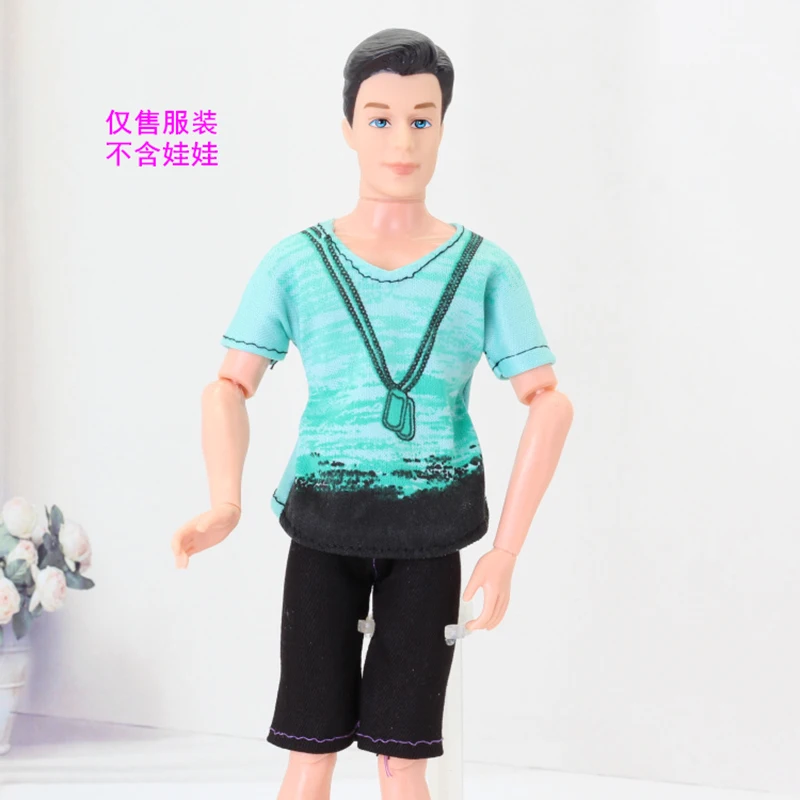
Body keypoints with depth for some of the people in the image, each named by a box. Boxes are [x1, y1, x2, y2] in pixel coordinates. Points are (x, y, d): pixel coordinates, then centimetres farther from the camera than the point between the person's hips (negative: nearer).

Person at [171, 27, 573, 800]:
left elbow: (549, 402, -5)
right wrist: (225, 505, -22)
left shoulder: (484, 269, -1)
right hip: (324, 530, 0)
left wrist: (504, 554, -12)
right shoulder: (295, 262, -2)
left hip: (427, 536, 0)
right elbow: (229, 387, -3)